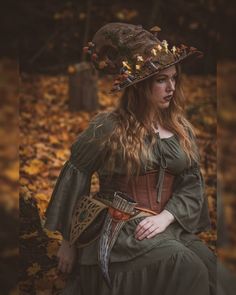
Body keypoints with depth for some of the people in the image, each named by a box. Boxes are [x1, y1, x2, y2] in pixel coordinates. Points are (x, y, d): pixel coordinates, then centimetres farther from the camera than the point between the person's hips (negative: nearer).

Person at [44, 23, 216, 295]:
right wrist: (69, 242, 4)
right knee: (186, 267, -28)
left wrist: (165, 217, -13)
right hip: (118, 229, -5)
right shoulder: (108, 127, -6)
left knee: (208, 263, -23)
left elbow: (193, 182, 7)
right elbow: (74, 178, 0)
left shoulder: (181, 129, 10)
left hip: (167, 225, 5)